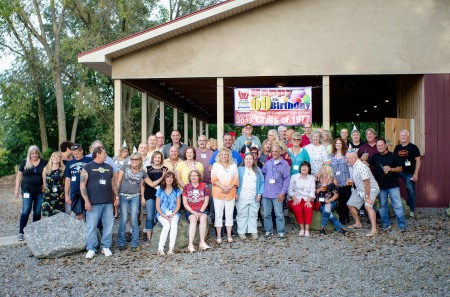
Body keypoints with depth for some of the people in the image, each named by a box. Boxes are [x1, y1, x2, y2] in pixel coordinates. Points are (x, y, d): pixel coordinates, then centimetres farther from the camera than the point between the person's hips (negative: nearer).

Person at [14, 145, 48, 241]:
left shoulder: (44, 163, 4)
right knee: (26, 211, -7)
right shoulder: (24, 163, 4)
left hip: (40, 191, 1)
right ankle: (21, 232, -2)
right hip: (27, 190, -1)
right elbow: (19, 176, 8)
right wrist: (17, 189, 2)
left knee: (37, 212, 7)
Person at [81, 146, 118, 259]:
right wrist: (86, 201, -12)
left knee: (108, 226, 6)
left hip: (108, 203, 4)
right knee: (91, 226, -2)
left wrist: (116, 197, 11)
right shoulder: (87, 167, -1)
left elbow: (113, 183, 19)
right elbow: (82, 185, -5)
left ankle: (106, 247, 18)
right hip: (93, 203, -4)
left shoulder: (109, 168, 14)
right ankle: (91, 249, 9)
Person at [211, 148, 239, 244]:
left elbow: (236, 179, 4)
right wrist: (223, 187, -14)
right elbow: (214, 179, -3)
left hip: (230, 193, 2)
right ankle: (218, 237, 5)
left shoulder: (233, 165, 10)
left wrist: (229, 188, -11)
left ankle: (229, 236, 11)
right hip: (218, 193, -1)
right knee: (218, 214, 0)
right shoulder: (216, 165, 6)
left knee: (229, 214, 4)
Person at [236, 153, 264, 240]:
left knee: (253, 215, 5)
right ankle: (241, 232, 6)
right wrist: (235, 193, -8)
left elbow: (262, 182, 9)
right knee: (242, 214, 0)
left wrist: (260, 193, -2)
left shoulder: (258, 170, 11)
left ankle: (253, 231, 12)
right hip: (242, 197, -2)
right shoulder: (239, 169, 5)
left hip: (254, 198, 2)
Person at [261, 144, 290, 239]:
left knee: (279, 214, -3)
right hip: (266, 193, 4)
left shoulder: (284, 164, -1)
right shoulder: (268, 163, 11)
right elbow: (262, 173, 16)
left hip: (277, 194, -4)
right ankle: (268, 230, 18)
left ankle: (281, 232, 6)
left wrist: (283, 192, -10)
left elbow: (286, 179, -4)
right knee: (266, 214, 8)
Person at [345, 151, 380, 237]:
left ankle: (374, 229, -30)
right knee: (350, 204, 13)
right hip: (360, 189, 10)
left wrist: (367, 197, -27)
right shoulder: (353, 166, 0)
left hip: (371, 189, -10)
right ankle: (358, 224, 30)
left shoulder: (361, 167, -30)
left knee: (368, 206, -29)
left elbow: (367, 183, -30)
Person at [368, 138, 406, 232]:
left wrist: (390, 169, -16)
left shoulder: (393, 156, 0)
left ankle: (402, 224, 1)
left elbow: (400, 168, 0)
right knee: (382, 206, 10)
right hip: (380, 186, 3)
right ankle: (386, 223, 22)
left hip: (393, 185, -3)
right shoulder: (375, 157, 7)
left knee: (398, 205, -5)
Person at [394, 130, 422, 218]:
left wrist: (416, 174, -13)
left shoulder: (413, 147, -4)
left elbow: (418, 160, -7)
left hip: (409, 173, -4)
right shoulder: (397, 148, 9)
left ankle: (412, 210, 16)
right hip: (398, 171, 4)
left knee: (411, 191, 3)